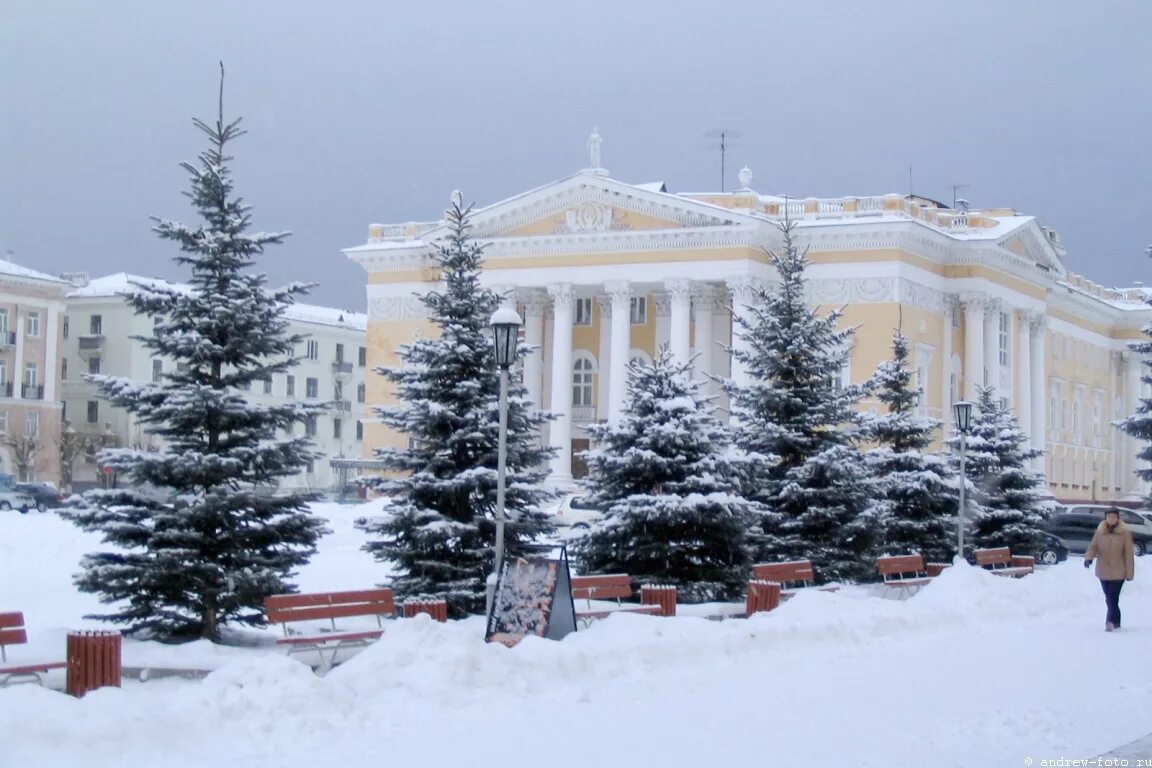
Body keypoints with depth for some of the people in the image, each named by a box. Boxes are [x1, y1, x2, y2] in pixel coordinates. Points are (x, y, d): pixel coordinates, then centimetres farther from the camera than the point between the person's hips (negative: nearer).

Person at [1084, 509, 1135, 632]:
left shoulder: (1125, 533, -7)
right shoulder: (1099, 532, 2)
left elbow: (1128, 554, -6)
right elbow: (1093, 547, 0)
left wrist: (1129, 573, -6)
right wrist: (1089, 557, -22)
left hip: (1118, 572, -4)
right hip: (1103, 571, 4)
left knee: (1112, 598, -13)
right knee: (1109, 598, 10)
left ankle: (1111, 621, -16)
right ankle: (1116, 621, 22)